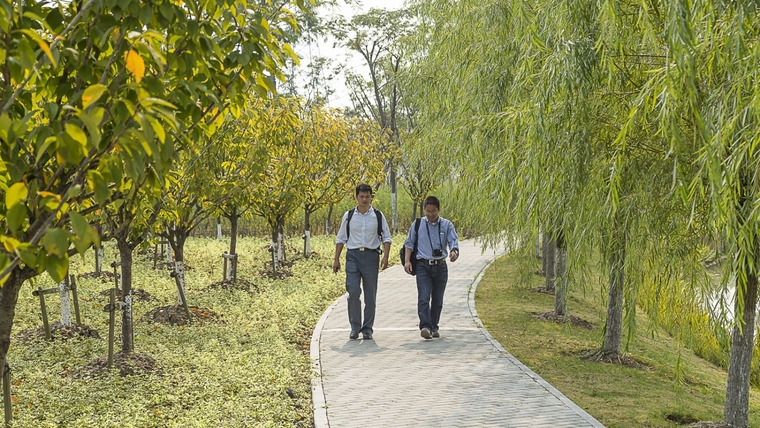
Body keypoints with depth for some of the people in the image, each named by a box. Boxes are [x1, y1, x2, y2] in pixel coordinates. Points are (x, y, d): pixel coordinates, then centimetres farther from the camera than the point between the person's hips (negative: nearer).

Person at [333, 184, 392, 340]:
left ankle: (367, 329, 13)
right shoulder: (349, 216, 6)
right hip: (353, 256, 0)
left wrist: (385, 257, -7)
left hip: (371, 256, 0)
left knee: (370, 295, 3)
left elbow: (386, 237, 6)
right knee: (353, 292, -11)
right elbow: (340, 238, 12)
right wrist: (336, 259, 7)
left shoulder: (378, 216, 4)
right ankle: (355, 327, 2)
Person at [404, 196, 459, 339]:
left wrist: (454, 252, -24)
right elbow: (409, 243, 11)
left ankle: (434, 327, 19)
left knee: (437, 300, 8)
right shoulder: (418, 224, 5)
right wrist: (407, 261, 1)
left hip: (440, 267, 2)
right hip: (423, 266, -1)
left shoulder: (447, 225, 5)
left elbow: (453, 242, -2)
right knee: (424, 298, -15)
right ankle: (425, 326, -22)